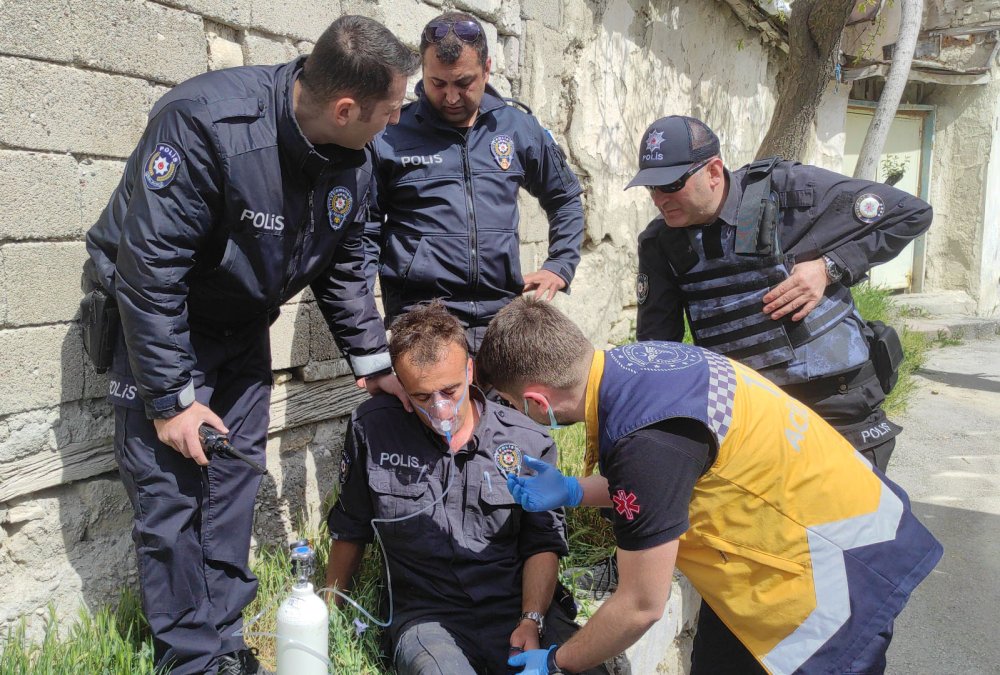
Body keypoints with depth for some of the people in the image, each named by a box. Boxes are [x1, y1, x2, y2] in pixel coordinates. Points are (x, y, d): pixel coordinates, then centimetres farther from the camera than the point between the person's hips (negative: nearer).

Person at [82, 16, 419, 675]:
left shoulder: (353, 160, -9)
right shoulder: (207, 123, -31)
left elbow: (343, 269, 5)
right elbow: (151, 268, -28)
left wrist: (374, 361, 2)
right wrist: (171, 398, -24)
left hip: (242, 327, 6)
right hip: (161, 319, -6)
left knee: (234, 484, 8)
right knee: (170, 489, -4)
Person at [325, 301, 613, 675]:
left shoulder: (527, 441, -1)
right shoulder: (371, 429, -2)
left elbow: (543, 543, 4)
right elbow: (350, 529, 12)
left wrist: (531, 622, -10)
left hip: (518, 605, 1)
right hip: (427, 616, -1)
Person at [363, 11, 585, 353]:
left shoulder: (520, 128, 9)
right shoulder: (390, 135, 0)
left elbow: (565, 199, 24)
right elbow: (364, 230, 5)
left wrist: (560, 266, 12)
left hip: (503, 313, 3)